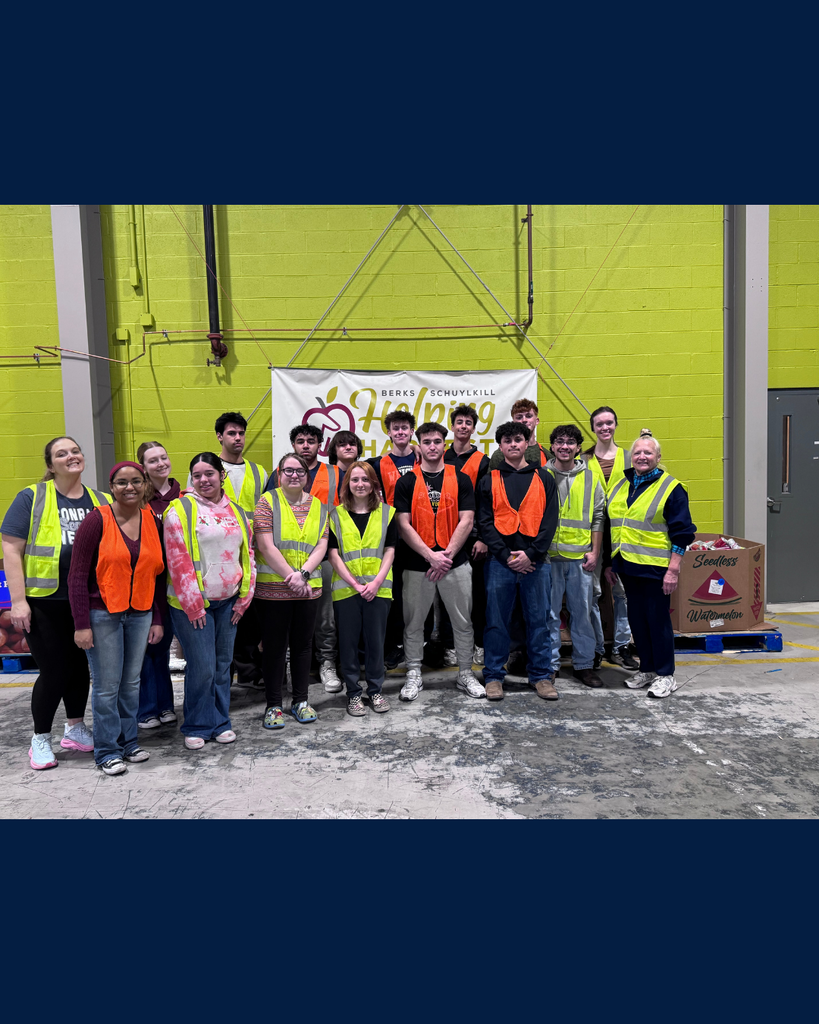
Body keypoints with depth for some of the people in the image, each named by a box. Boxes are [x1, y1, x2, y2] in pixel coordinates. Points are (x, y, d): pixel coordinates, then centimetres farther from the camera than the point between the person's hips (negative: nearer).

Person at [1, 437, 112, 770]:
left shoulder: (102, 502, 8)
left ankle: (75, 729, 34)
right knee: (54, 670, 1)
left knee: (80, 665, 14)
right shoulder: (32, 498, -4)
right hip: (45, 603, -4)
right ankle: (40, 739, 22)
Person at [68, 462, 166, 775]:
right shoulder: (97, 521, -9)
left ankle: (129, 742, 28)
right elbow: (77, 576, -9)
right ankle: (107, 752, 16)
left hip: (140, 614, 4)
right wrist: (81, 624, -13)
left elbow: (158, 573, 9)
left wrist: (158, 619, 6)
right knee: (107, 686, 1)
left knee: (132, 682, 12)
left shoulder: (153, 522, 4)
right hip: (103, 615, -4)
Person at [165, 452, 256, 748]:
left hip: (228, 602, 5)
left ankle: (220, 722, 26)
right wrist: (192, 604, -12)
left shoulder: (237, 512, 11)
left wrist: (244, 597, 7)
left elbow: (248, 555, 13)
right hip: (192, 603, -5)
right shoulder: (180, 510, -6)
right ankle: (197, 726, 14)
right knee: (202, 666, -4)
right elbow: (177, 561, -10)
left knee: (223, 663, 12)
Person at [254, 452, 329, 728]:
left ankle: (301, 700, 26)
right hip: (273, 589, -3)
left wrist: (303, 573, -14)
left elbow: (321, 546, 2)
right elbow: (266, 546, -10)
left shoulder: (318, 507, 9)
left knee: (303, 644, 12)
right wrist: (290, 577, -16)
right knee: (275, 646, 5)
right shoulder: (268, 502, -2)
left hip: (308, 588, 4)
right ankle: (273, 705, 17)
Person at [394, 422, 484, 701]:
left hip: (456, 563, 1)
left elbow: (466, 521, -2)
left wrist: (447, 554, -11)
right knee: (413, 623, 8)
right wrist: (431, 555, -13)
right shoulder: (406, 482, 2)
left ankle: (465, 674, 23)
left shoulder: (461, 480, 4)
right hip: (417, 565, 0)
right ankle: (414, 674, 23)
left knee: (463, 622, 8)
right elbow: (403, 525, -5)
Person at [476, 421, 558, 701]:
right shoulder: (489, 481, 8)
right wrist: (506, 555, -10)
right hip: (500, 561, 0)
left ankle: (541, 675, 20)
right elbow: (484, 522, 1)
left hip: (535, 560, 1)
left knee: (538, 620, 7)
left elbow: (550, 520, 3)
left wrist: (531, 553, -9)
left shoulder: (544, 478, 9)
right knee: (496, 621, 4)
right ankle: (493, 676, 16)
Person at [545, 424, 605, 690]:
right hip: (548, 556, -1)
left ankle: (584, 663, 21)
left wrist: (594, 552, 3)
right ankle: (549, 664, 16)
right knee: (549, 612, 4)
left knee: (582, 611, 8)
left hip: (580, 557, 2)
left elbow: (598, 517, 10)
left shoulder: (590, 478, 8)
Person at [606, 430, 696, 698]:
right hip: (627, 565, 6)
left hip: (655, 566, -6)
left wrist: (673, 570, -14)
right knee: (636, 619, 13)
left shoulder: (671, 488, -6)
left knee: (658, 619, 1)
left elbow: (682, 533, -8)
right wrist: (610, 562, 16)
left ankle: (665, 675, 15)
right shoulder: (620, 485, 12)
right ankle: (647, 669, 27)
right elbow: (612, 527, 18)